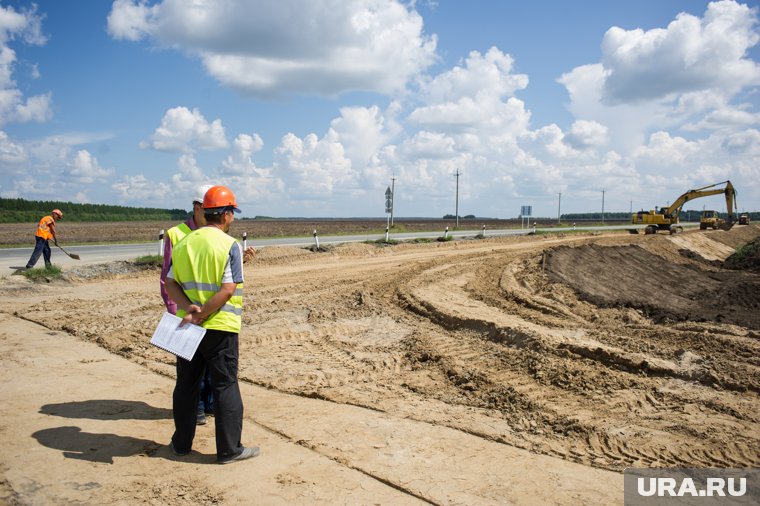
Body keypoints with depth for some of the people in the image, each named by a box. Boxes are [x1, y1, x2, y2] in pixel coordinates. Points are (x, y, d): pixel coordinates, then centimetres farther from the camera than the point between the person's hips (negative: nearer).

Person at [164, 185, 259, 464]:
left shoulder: (183, 243, 8)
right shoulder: (230, 245, -11)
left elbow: (170, 284, 3)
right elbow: (228, 289, -19)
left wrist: (190, 308, -10)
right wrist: (201, 315, -16)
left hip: (187, 326, 6)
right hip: (220, 327, -5)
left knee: (186, 384, 16)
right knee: (225, 386, 3)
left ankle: (181, 443, 28)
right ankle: (229, 449, 9)